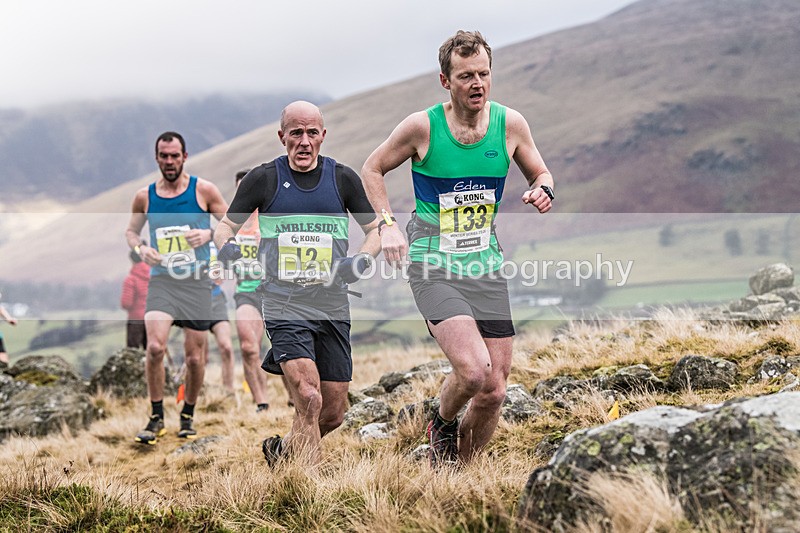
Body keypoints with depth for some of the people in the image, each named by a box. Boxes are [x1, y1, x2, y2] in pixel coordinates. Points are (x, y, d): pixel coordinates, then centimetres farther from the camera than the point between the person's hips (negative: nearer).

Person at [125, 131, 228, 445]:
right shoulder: (144, 196, 4)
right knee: (155, 347, -19)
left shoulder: (204, 190, -2)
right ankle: (157, 417, -3)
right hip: (161, 280, 1)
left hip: (197, 282, -1)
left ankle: (188, 416, 28)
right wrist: (140, 248, -3)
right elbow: (131, 231, 18)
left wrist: (209, 234, -16)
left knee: (194, 357, 5)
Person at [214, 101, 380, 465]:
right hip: (285, 307, -3)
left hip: (333, 307, 3)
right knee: (309, 399, -22)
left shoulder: (343, 178, 6)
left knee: (333, 414, 7)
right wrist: (226, 246, -13)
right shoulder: (264, 178, 1)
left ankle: (281, 448, 35)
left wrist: (361, 259, -7)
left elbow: (375, 230, 14)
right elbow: (227, 225, 10)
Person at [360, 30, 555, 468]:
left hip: (486, 267, 4)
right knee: (473, 370, -24)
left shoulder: (510, 124, -2)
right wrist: (387, 224, -9)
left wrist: (542, 192, -9)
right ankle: (442, 424, 11)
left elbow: (540, 174, 14)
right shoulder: (422, 126, -10)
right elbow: (372, 169, 5)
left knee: (493, 391, 3)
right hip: (433, 267, -4)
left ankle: (455, 473, 27)